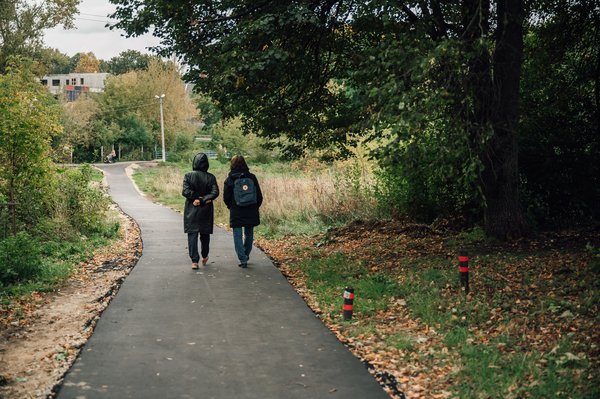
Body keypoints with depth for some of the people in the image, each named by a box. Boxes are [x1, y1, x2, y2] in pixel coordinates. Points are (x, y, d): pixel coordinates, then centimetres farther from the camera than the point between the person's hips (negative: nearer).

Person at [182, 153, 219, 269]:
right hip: (206, 211, 2)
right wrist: (204, 200, -12)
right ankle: (204, 257, 32)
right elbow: (215, 192, -12)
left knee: (192, 235, 0)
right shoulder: (211, 177, -3)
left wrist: (197, 199, -7)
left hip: (191, 211, -1)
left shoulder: (188, 176, -5)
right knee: (205, 234, 17)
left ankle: (194, 261, -8)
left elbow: (186, 191, -14)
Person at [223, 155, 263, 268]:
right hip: (250, 212, 2)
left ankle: (243, 259, -7)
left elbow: (226, 197, -3)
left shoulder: (229, 179, -7)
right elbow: (259, 196, 0)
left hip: (236, 212, -2)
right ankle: (245, 256, 26)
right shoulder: (252, 177, -3)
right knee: (248, 234, 16)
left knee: (238, 235, 2)